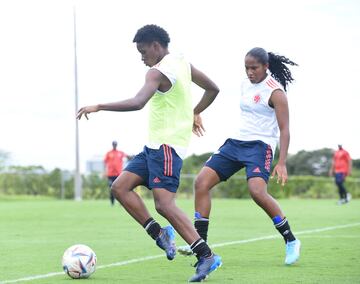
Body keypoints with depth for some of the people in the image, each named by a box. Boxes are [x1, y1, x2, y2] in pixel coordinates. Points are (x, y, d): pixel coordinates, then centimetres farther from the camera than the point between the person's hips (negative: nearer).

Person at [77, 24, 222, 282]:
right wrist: (195, 113, 27)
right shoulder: (183, 63, 13)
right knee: (120, 187, 7)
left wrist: (98, 106, -25)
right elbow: (213, 89, 22)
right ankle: (160, 235, 5)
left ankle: (207, 256, -16)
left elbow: (137, 103, -32)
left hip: (166, 146, -10)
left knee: (164, 204, -16)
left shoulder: (158, 72, -16)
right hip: (156, 145, 10)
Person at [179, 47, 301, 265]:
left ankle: (291, 241, -12)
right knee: (202, 182, -5)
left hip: (260, 145, -8)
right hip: (236, 142, 8)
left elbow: (284, 129, -12)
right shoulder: (246, 85, 12)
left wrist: (282, 163, -21)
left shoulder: (275, 92, -10)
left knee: (257, 191, -29)